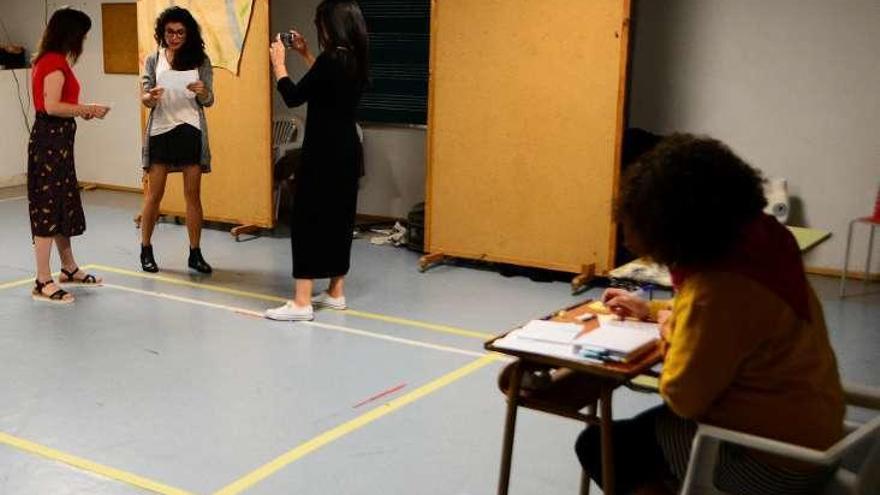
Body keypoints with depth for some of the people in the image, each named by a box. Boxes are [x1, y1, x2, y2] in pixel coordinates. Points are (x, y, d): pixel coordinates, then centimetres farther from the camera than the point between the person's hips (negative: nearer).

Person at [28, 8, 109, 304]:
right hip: (51, 141, -10)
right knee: (48, 207, -7)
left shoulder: (50, 60, 15)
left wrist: (82, 111, 9)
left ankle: (69, 268, 31)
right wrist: (88, 110, -14)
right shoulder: (55, 62, -15)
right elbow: (52, 106, -23)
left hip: (56, 141, 10)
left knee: (64, 204, 18)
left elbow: (54, 104, 11)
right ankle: (43, 282, -3)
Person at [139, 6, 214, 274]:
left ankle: (195, 253, 10)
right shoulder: (153, 60, 4)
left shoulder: (200, 60, 3)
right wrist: (150, 98, -25)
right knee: (154, 195, 4)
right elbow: (145, 99, -1)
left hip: (191, 131, 0)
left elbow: (208, 101, 0)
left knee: (193, 194, 3)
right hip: (160, 132, 0)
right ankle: (146, 250, 16)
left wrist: (202, 92, -23)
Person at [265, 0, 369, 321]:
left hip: (325, 153, -9)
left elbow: (293, 97, -13)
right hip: (347, 151, 9)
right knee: (339, 219, 15)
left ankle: (301, 303, -5)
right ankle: (336, 293, 23)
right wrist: (306, 55, 26)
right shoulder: (354, 60, 8)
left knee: (307, 221, -5)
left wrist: (278, 62, 1)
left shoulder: (332, 59, -19)